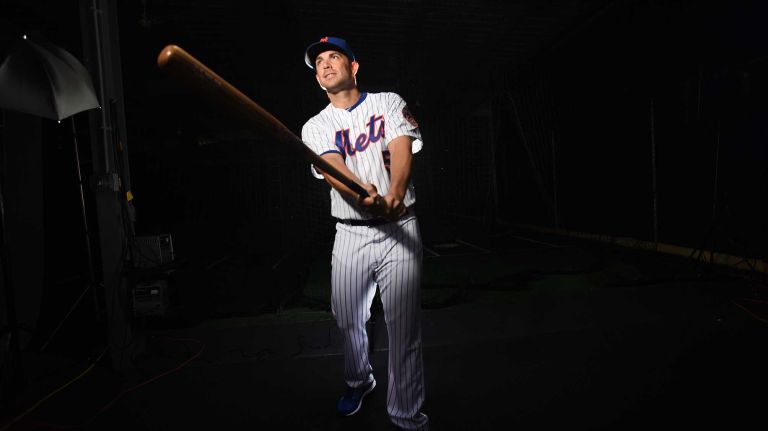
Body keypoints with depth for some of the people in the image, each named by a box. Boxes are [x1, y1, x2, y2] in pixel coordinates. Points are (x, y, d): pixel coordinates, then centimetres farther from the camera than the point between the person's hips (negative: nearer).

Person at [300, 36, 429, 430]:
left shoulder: (388, 102, 8)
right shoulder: (315, 127, 9)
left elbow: (402, 148, -10)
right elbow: (332, 167, -12)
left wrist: (394, 195, -32)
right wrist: (363, 191, -35)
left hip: (399, 229, -1)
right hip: (350, 234, 2)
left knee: (404, 328, -2)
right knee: (348, 321, 11)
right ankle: (359, 382, 41)